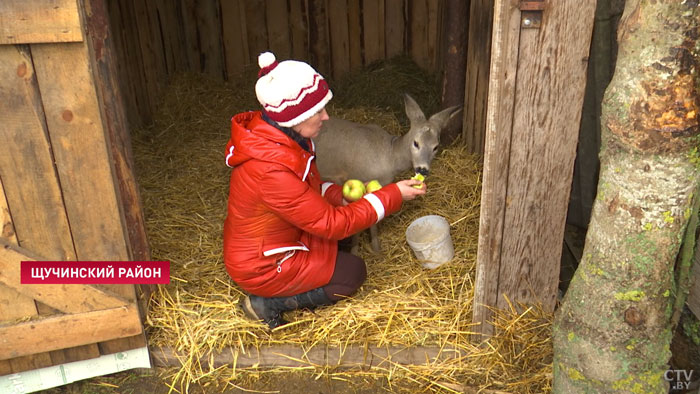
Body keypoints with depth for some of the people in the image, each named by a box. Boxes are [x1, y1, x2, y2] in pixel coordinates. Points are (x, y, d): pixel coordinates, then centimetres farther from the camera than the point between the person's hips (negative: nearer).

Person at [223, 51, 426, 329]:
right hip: (261, 267, -9)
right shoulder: (271, 170, -37)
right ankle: (268, 303, 1)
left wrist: (341, 195, -10)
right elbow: (332, 224, -28)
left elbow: (309, 189, 8)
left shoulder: (273, 134, -8)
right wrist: (393, 195, -23)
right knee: (353, 273, 0)